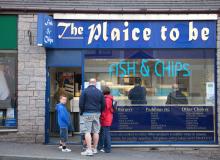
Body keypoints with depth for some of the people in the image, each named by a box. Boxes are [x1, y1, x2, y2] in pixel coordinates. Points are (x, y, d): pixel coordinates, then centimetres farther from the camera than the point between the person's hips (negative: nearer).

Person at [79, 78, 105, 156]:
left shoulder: (85, 91, -5)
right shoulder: (99, 92, 7)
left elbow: (81, 103, -8)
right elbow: (103, 104, 9)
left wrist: (81, 112, 5)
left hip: (87, 114, -4)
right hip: (96, 114, 4)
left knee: (87, 132, -4)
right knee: (96, 132, 10)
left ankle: (89, 150, -9)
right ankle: (95, 149, 18)